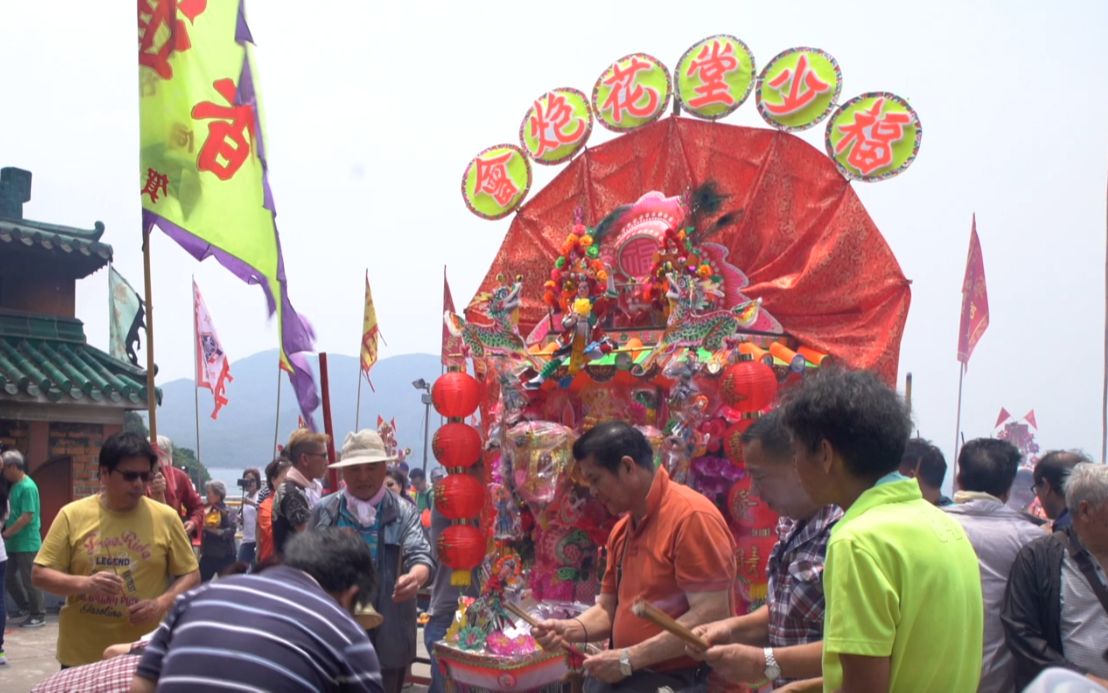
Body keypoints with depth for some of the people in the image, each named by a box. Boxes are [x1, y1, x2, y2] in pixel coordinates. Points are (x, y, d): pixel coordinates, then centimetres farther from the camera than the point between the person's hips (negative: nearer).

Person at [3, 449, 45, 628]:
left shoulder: (27, 487, -18)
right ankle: (24, 606, 32)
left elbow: (27, 517, -22)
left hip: (27, 544, -9)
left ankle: (38, 616, 9)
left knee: (30, 580, -1)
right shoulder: (14, 485, 10)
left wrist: (6, 533, -16)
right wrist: (5, 527, 5)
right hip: (14, 543, 9)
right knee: (9, 576, 16)